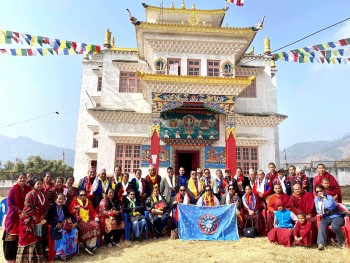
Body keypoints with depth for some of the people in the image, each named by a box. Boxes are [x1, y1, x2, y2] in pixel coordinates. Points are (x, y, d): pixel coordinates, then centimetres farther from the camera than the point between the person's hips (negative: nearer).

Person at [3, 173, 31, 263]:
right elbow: (9, 203, -9)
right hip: (14, 217, -2)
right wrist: (19, 211, -18)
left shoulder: (29, 189, 4)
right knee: (12, 238, 2)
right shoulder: (13, 189, -5)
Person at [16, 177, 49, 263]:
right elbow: (28, 209, -17)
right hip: (29, 221, -6)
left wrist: (42, 217, -6)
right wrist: (36, 220, -17)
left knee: (37, 239, 12)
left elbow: (46, 207, 9)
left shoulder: (43, 195, 9)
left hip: (39, 221, 6)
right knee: (28, 239, 0)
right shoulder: (30, 195, -11)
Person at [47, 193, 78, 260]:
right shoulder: (52, 207, -7)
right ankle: (61, 253, -22)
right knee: (63, 233, -34)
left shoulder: (64, 207, 10)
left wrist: (75, 222, -11)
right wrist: (57, 224, -25)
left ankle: (70, 251, -10)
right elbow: (49, 220, -11)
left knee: (75, 231, -18)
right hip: (55, 226, -5)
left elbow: (70, 216, 9)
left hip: (64, 225, 6)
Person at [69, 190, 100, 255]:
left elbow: (92, 212, 19)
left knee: (96, 225, -24)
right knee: (86, 227, -33)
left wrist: (96, 217, 1)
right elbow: (70, 211, 1)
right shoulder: (74, 201, 5)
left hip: (88, 219, 4)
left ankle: (90, 246, -19)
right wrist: (75, 210, -19)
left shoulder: (88, 202, 17)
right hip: (79, 220, -4)